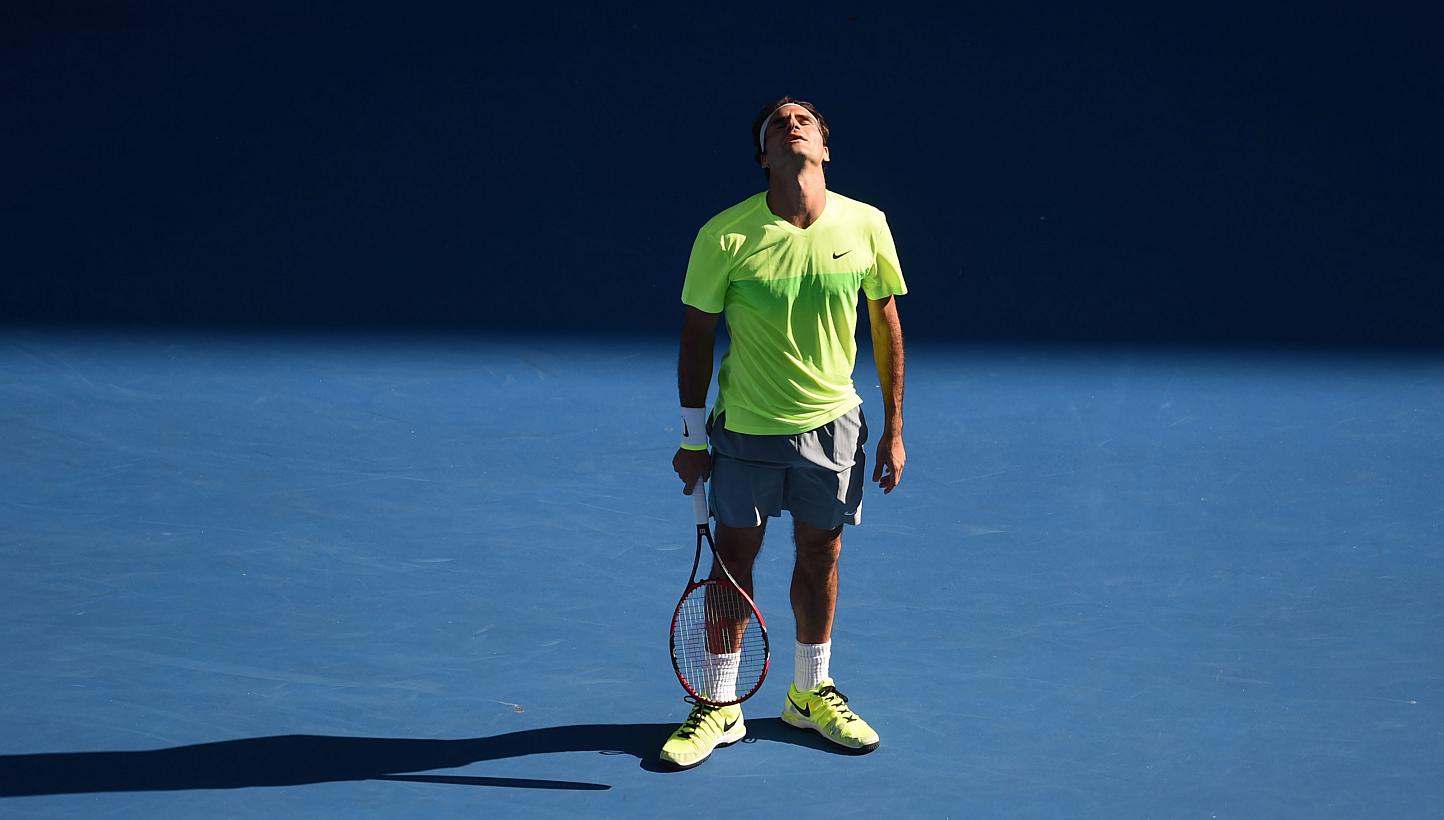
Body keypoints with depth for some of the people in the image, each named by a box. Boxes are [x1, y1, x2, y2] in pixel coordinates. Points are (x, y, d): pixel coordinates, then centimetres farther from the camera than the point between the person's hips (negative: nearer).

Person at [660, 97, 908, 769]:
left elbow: (886, 321, 3)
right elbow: (697, 333, -4)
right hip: (744, 428, -2)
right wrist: (693, 437, -3)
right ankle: (719, 708, 18)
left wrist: (894, 427, 3)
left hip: (831, 423, 2)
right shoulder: (725, 236, -15)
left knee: (819, 556, 12)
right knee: (733, 559, 5)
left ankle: (810, 693, 31)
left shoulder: (865, 226, -9)